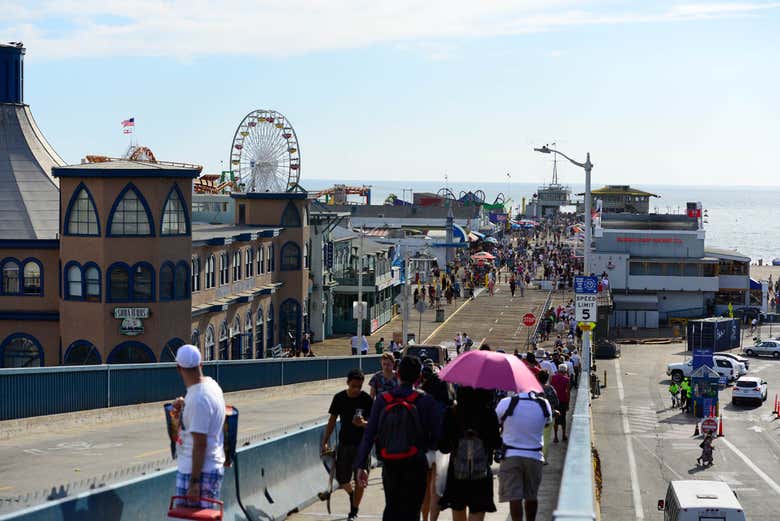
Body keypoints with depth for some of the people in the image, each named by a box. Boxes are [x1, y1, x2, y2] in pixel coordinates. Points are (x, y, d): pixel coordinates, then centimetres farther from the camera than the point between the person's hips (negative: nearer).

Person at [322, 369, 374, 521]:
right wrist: (325, 442, 3)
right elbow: (332, 420, 7)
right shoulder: (339, 398, -1)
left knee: (359, 480, 0)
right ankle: (352, 494, 37)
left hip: (361, 444, -3)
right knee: (342, 478, 4)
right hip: (344, 443, 3)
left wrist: (363, 423, -30)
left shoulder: (366, 399, -10)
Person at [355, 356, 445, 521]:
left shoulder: (382, 400, -3)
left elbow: (369, 434, -4)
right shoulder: (425, 401, -8)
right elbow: (437, 436, -8)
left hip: (389, 465, 2)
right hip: (415, 465, -2)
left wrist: (361, 465, -1)